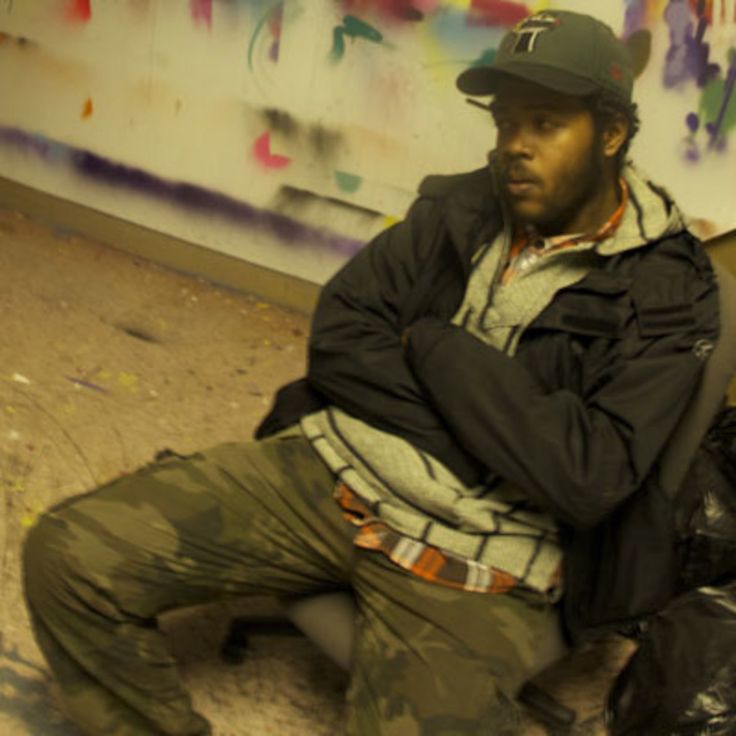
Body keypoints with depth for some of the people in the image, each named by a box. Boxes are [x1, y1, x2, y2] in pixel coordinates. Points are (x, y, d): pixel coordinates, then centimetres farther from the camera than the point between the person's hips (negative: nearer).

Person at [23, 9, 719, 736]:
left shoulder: (667, 292, -4)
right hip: (328, 468, 4)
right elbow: (337, 335, 3)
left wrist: (430, 346, -9)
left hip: (470, 566, -3)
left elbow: (590, 478, -15)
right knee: (67, 555, -12)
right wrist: (476, 422, -11)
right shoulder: (462, 208, 8)